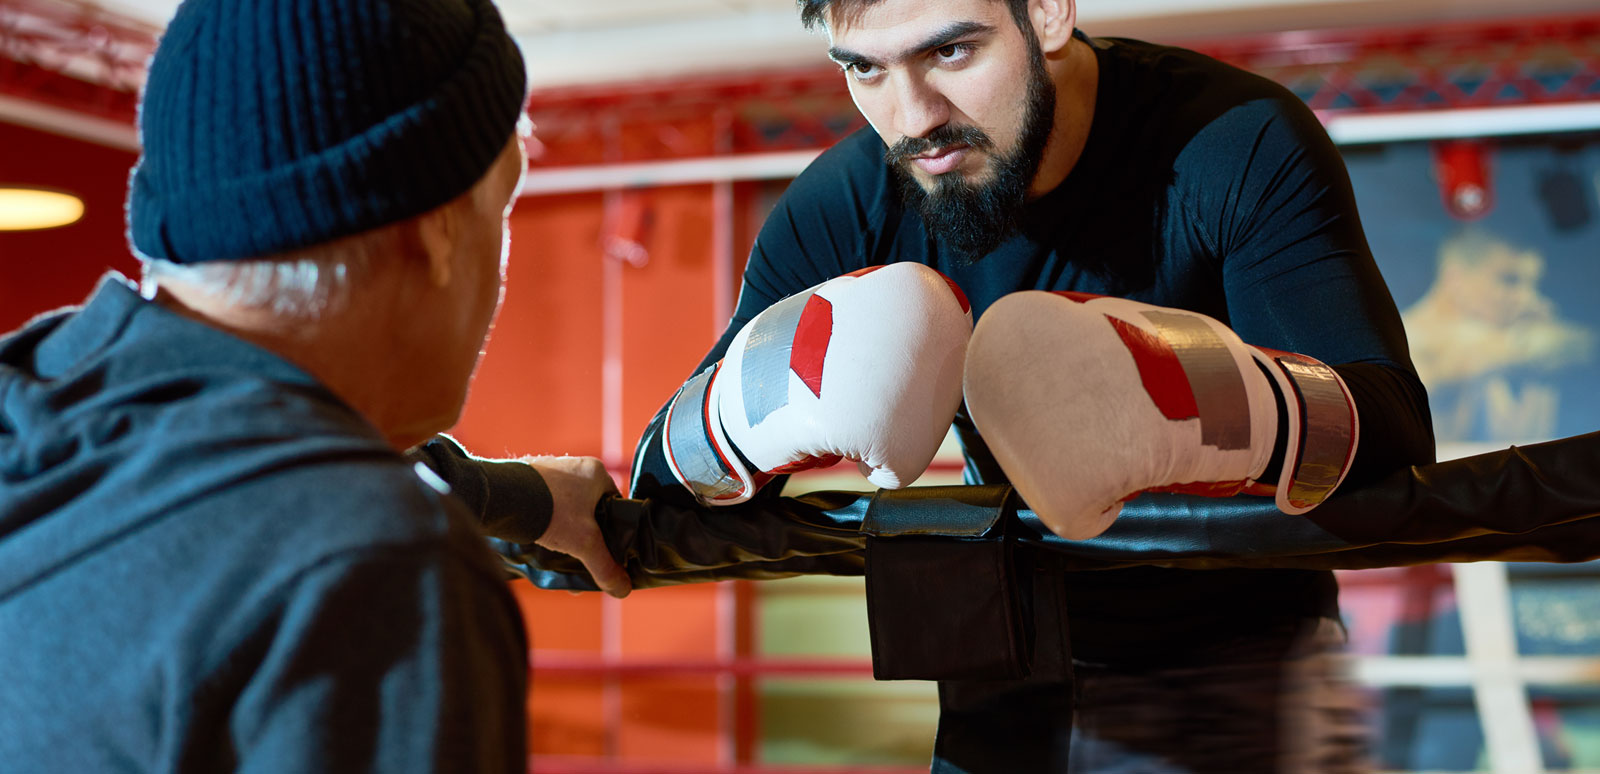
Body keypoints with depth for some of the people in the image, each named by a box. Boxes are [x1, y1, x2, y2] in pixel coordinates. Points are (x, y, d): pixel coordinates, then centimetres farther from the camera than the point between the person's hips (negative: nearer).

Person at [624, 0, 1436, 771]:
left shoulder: (1238, 147, -23)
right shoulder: (839, 210, -12)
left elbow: (1397, 438, -33)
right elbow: (665, 480, -12)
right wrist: (737, 413, -36)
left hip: (1239, 658, -3)